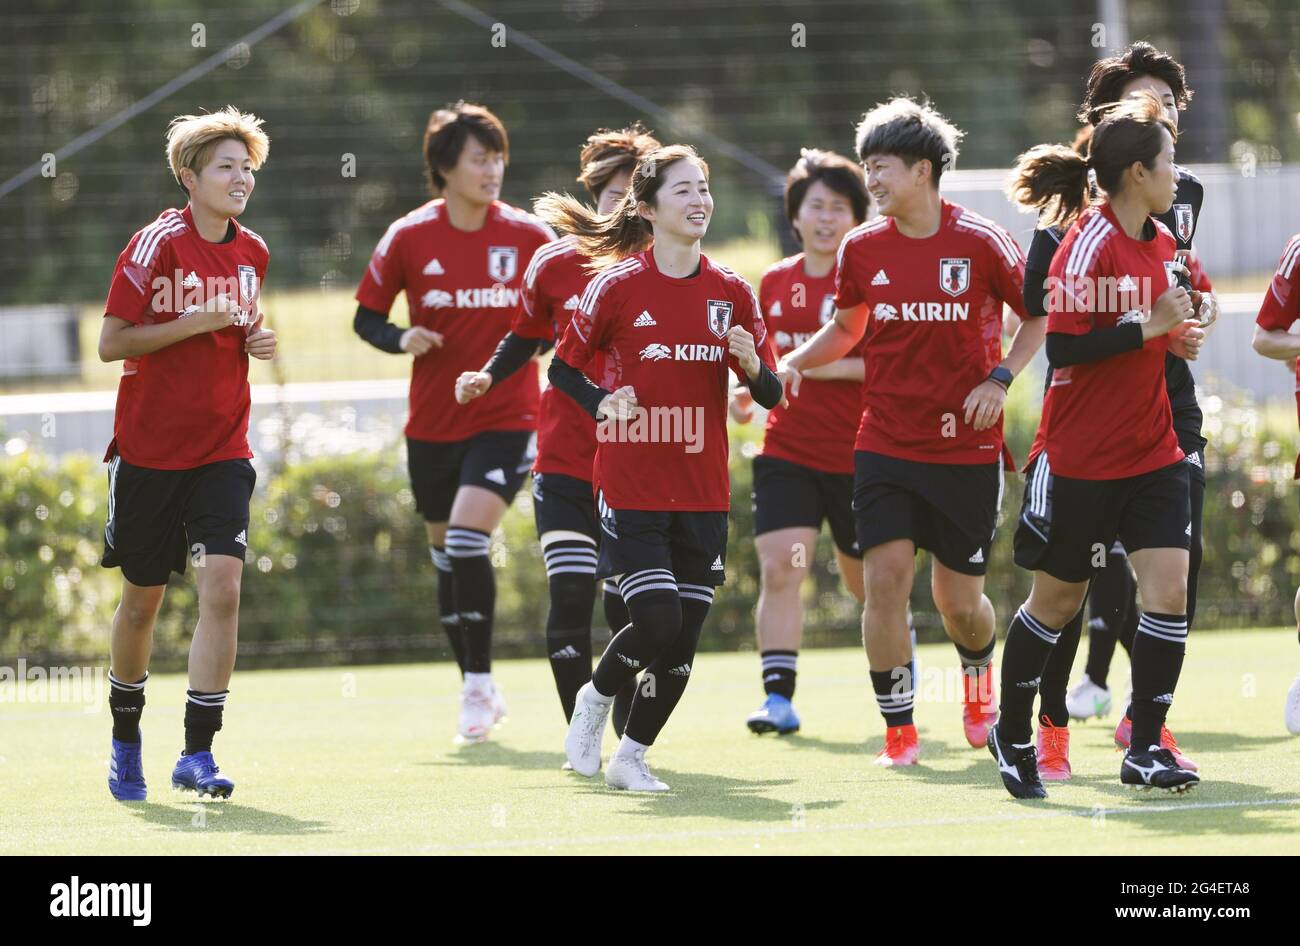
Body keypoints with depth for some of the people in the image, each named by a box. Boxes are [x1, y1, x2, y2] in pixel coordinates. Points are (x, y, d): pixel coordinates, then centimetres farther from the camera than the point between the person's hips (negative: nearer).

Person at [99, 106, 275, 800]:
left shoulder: (252, 253, 6)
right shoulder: (157, 245, -11)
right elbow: (111, 344, -13)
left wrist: (256, 340, 2)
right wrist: (195, 323, -20)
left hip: (222, 451, 3)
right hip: (149, 450, -3)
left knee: (222, 587, -15)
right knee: (141, 600, 10)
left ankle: (197, 754, -13)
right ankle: (125, 740, 32)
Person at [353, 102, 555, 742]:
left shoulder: (530, 237, -4)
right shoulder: (409, 238, -3)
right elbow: (366, 317, 4)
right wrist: (402, 340, -15)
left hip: (506, 419, -3)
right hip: (433, 422, 3)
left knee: (467, 535, -20)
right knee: (445, 553, 10)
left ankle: (478, 684, -11)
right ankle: (478, 691, 24)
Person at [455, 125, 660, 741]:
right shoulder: (555, 263, 1)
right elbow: (527, 337, 17)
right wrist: (487, 377, 1)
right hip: (566, 460, 0)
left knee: (629, 607, 2)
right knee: (570, 597, -12)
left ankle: (630, 735, 22)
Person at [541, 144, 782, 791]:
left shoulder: (732, 294, 5)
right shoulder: (618, 284, -5)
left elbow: (771, 396, 7)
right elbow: (562, 368, 3)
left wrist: (752, 365, -15)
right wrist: (602, 403, -15)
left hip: (703, 491, 4)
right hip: (631, 487, -4)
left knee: (683, 644, 0)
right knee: (658, 622, -16)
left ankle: (631, 757, 18)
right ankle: (595, 700, 14)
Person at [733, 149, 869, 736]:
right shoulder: (774, 283, 8)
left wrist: (837, 366, -24)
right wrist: (748, 391, 2)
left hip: (859, 456, -3)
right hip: (787, 450, 3)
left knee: (866, 579, 13)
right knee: (779, 567, -14)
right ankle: (778, 696, -14)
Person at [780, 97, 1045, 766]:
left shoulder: (979, 242, -8)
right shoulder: (862, 247, 1)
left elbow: (1039, 316, 3)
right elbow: (846, 328, 18)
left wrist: (999, 378, -11)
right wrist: (788, 365, 1)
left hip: (966, 448, -2)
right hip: (885, 446, 2)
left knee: (959, 599, 6)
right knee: (885, 579, -13)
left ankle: (979, 680, 41)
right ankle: (899, 730, -2)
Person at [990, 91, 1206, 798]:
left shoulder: (1160, 242, 8)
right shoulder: (1088, 243, -17)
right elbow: (1062, 348, -23)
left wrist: (1176, 335, 6)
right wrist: (1149, 326, -24)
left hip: (1152, 453, 6)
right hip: (1080, 458, -6)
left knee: (1169, 588, -8)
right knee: (1056, 602, 8)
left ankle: (1145, 747, -1)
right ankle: (1012, 731, 29)